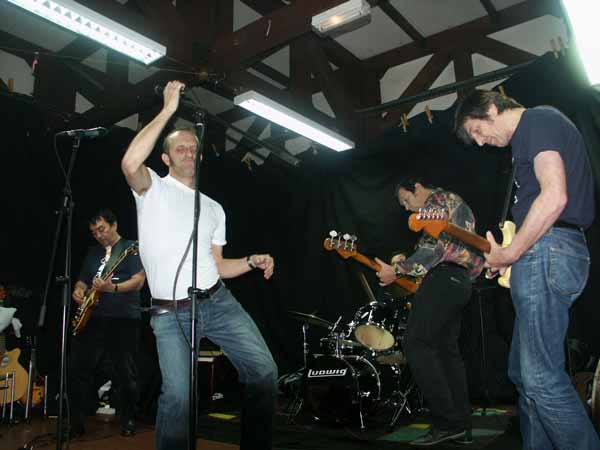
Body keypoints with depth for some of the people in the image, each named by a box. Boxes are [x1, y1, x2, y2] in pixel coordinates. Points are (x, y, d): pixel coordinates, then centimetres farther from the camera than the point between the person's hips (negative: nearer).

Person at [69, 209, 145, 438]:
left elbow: (138, 281, -10)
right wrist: (79, 291, 0)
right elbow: (82, 281, 23)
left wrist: (113, 288, -25)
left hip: (124, 319, -5)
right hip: (93, 318, 5)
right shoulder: (92, 252, 18)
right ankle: (76, 422, 12)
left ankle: (128, 420, 16)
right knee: (77, 369, 0)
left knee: (125, 374, 0)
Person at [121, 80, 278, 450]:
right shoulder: (153, 189, 3)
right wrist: (168, 110, -16)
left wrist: (252, 261, -1)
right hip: (171, 312, -4)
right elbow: (130, 163, -22)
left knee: (264, 371, -2)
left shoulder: (214, 208, 18)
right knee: (178, 395, -18)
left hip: (219, 301, 4)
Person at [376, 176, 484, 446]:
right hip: (461, 282, 11)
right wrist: (407, 262, 17)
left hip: (444, 277, -11)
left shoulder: (437, 200, -3)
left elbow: (433, 248, -16)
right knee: (447, 350, 10)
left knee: (417, 344, -13)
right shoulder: (456, 205, 29)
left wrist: (397, 270, -12)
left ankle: (447, 422, -14)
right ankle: (462, 426, 11)